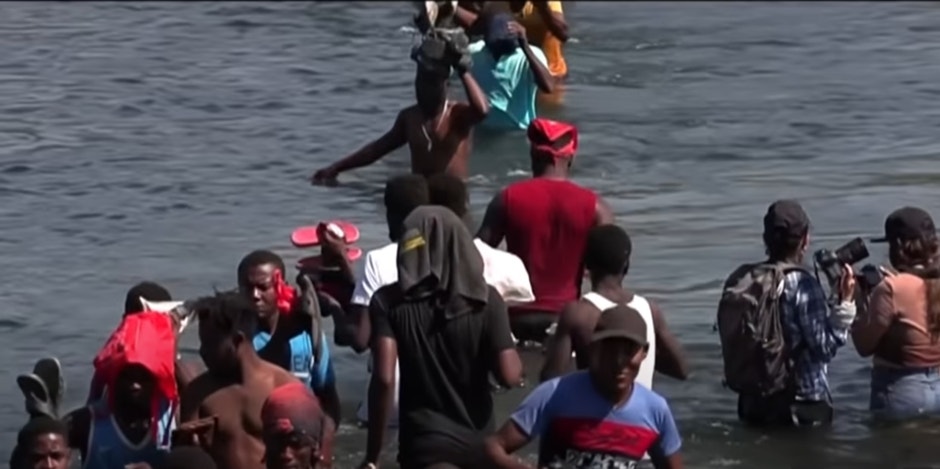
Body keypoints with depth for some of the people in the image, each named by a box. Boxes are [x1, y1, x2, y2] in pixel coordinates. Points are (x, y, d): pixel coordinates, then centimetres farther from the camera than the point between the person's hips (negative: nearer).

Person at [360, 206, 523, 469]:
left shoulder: (389, 302, -5)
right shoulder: (485, 299, -3)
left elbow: (384, 378, -14)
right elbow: (510, 375, -9)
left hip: (423, 446, -2)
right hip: (478, 444, 2)